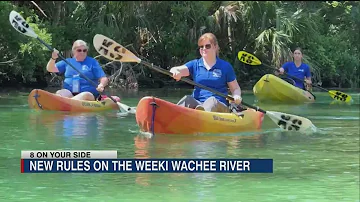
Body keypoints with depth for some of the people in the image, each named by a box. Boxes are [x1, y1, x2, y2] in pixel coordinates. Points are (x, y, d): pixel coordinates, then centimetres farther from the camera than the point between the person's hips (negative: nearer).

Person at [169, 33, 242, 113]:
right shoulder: (195, 64, 17)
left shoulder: (225, 66, 12)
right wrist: (175, 72, -27)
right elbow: (175, 70, -1)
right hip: (197, 104, 2)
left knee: (212, 100, -37)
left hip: (219, 106, -2)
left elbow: (235, 88, 17)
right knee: (187, 99, -32)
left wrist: (236, 97, -8)